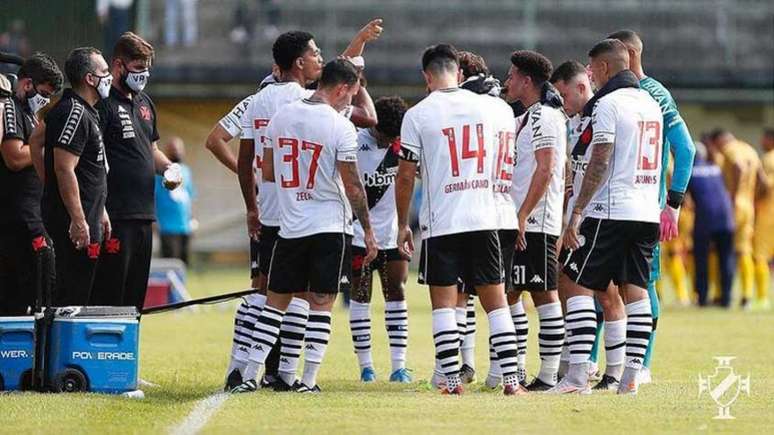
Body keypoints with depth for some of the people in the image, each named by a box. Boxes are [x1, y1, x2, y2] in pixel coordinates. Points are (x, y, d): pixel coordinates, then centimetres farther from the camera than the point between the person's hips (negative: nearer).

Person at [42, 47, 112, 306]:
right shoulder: (73, 113, -16)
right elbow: (64, 169, -23)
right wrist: (78, 221, -24)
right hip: (75, 224, -11)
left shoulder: (87, 112, 18)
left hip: (86, 219, 11)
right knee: (73, 294, -9)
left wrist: (100, 213, 26)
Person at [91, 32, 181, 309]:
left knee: (135, 294, 13)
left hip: (144, 214, 9)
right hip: (115, 216, -9)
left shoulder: (144, 102, 18)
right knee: (109, 296, -10)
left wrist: (168, 167, 8)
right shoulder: (103, 102, -10)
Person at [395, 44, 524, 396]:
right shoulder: (490, 107, 4)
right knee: (496, 302, 8)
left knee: (443, 303, 5)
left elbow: (406, 176, -2)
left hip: (440, 222, -3)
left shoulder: (417, 115, -4)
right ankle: (511, 380, 3)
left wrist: (402, 224, 8)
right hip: (484, 218, 3)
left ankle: (452, 380, -2)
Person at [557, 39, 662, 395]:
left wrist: (577, 212, -15)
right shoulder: (651, 103, 16)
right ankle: (630, 376, 4)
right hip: (647, 213, 8)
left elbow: (600, 164, -15)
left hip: (611, 211, -8)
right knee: (635, 292, 7)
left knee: (579, 287, -5)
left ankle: (577, 375, -12)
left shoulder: (608, 104, -9)